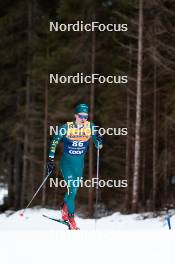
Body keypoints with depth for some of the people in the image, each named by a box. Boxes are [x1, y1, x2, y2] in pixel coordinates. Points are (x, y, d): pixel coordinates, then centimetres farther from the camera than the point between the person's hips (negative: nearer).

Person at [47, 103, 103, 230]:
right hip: (67, 162, -3)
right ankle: (71, 217, 0)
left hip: (79, 163, 3)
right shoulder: (67, 127, -13)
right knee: (72, 188, -14)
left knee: (74, 189, 12)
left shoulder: (91, 127, -8)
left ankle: (65, 207, 40)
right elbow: (55, 141, -3)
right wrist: (51, 158, -8)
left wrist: (99, 140, -28)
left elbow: (98, 146, -5)